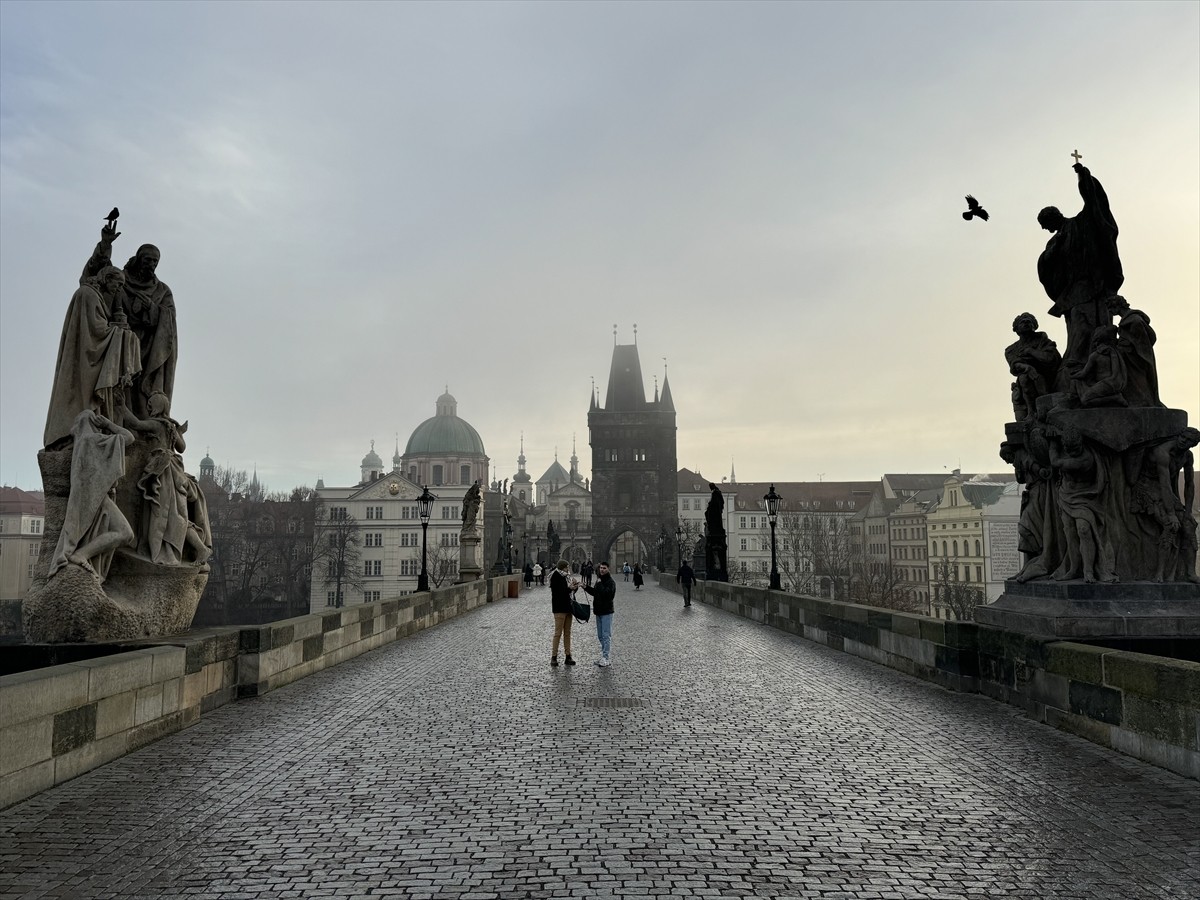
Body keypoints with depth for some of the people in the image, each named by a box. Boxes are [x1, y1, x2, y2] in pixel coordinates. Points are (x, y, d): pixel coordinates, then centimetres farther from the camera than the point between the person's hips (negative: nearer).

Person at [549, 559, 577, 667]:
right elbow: (558, 592, -19)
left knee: (567, 633, 9)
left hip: (568, 608, 8)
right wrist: (570, 588, -21)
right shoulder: (555, 578, -11)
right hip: (559, 608, -8)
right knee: (558, 633, -5)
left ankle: (568, 656, 13)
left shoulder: (564, 577, 12)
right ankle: (554, 657, 1)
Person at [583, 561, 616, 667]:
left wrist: (599, 584, -19)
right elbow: (595, 592, 25)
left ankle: (606, 658, -7)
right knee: (600, 636, 14)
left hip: (606, 612, -9)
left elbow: (606, 594, -27)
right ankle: (604, 656, 22)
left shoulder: (610, 582, -13)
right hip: (598, 611, 9)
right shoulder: (599, 580, 14)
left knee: (606, 636, -8)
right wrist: (586, 588, 12)